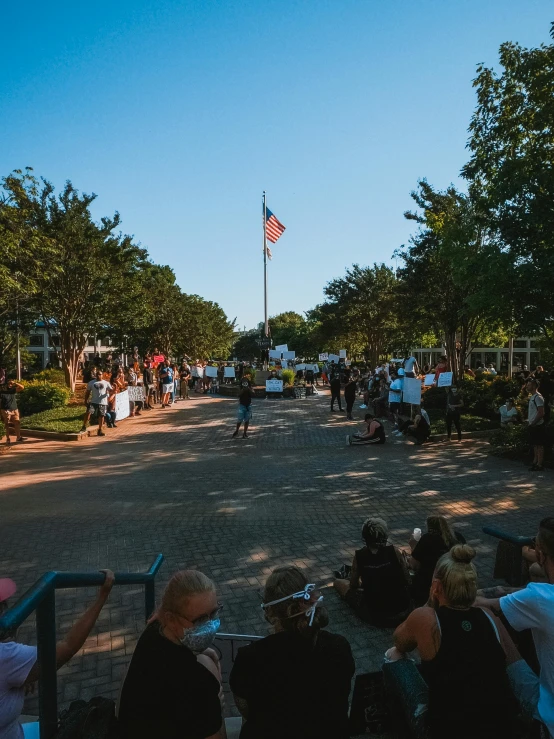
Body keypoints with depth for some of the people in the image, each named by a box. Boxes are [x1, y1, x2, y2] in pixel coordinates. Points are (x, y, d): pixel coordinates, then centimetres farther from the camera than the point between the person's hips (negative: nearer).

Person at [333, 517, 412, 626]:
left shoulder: (359, 556, -11)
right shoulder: (394, 551, -10)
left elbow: (353, 585, 2)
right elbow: (407, 581, 0)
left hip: (374, 616, -2)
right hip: (402, 611, 2)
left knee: (338, 583, 14)